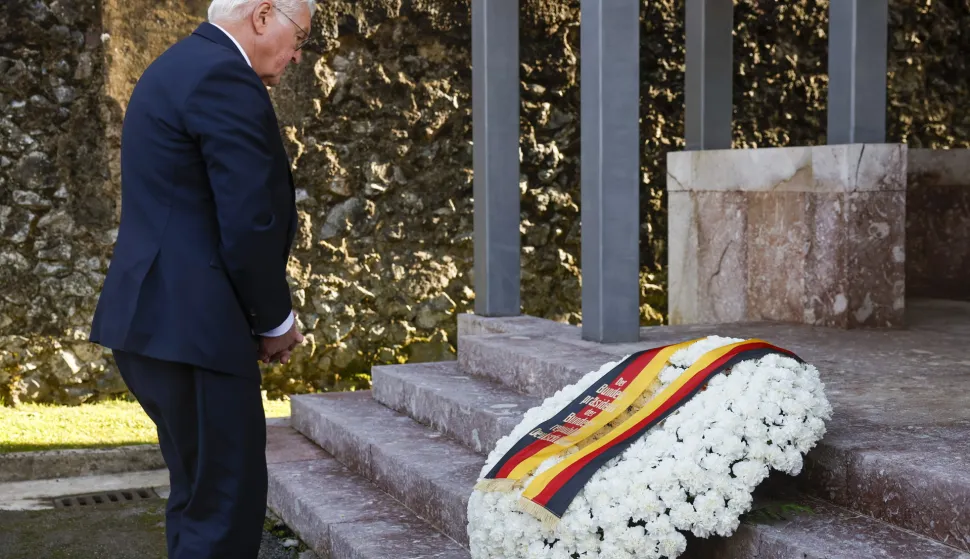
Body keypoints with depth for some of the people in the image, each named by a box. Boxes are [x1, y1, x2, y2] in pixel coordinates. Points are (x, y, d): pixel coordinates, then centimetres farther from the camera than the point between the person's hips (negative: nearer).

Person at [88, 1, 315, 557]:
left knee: (201, 495, 19)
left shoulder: (179, 68, 18)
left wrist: (265, 313, 14)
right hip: (192, 329, -11)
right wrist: (276, 320, -3)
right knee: (228, 505, -4)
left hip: (152, 322, 11)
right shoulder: (225, 78, -14)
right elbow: (249, 226, -19)